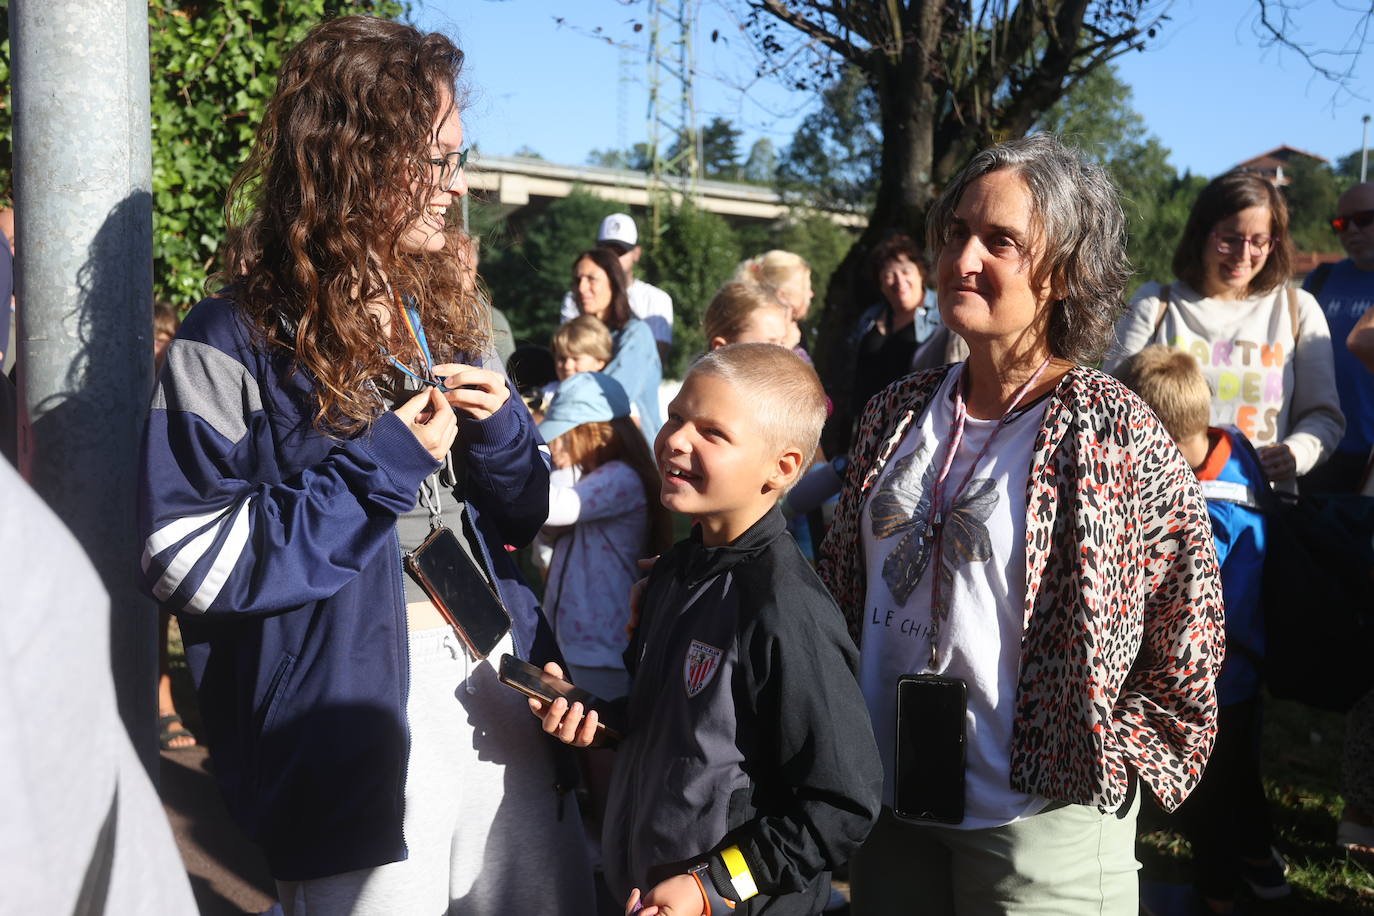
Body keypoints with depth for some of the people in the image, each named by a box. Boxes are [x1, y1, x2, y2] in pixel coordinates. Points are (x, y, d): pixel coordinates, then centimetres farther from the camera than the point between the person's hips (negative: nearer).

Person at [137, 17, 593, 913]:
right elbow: (188, 560, -14)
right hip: (358, 717, -6)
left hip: (499, 687, 6)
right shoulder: (234, 344, -8)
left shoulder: (448, 317, 13)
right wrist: (379, 467, -17)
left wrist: (502, 428, -4)